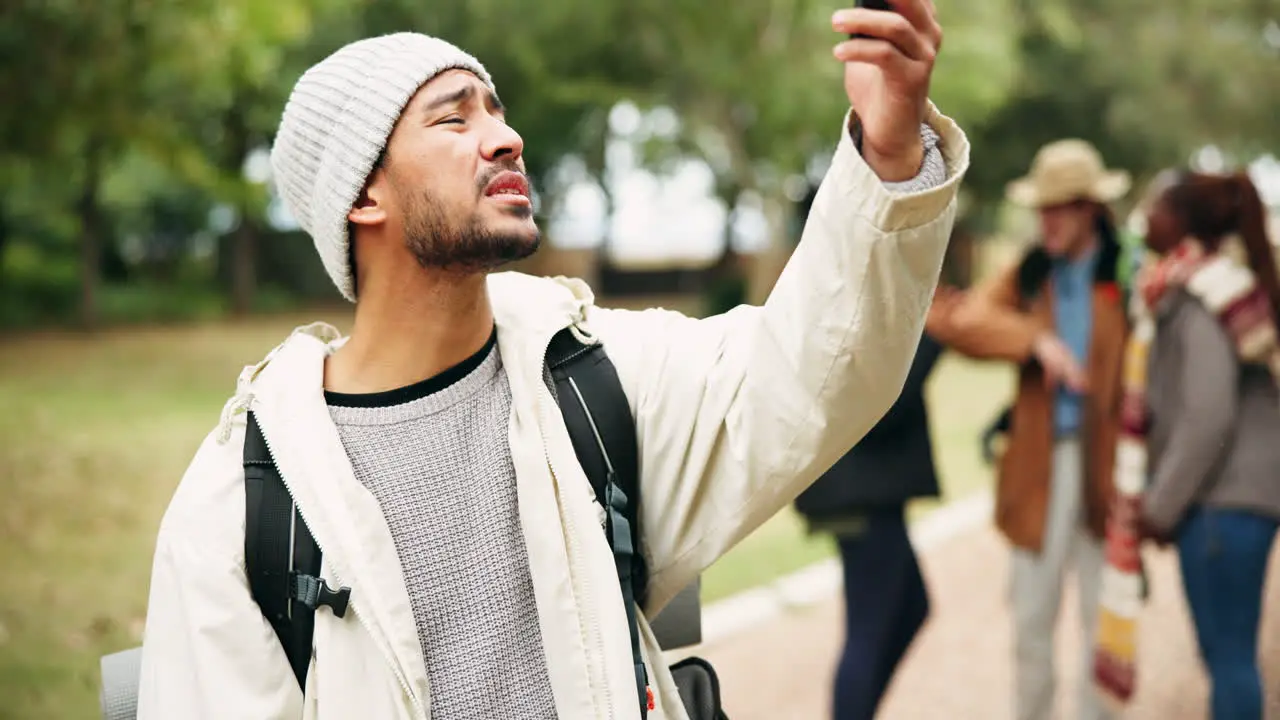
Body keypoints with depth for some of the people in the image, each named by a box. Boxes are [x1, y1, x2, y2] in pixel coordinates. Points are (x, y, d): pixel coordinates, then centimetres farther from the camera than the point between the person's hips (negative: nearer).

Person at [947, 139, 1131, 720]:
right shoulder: (1027, 276, 10)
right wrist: (1037, 341, -17)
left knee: (1104, 623, 3)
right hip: (1037, 469, 3)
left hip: (1104, 466, -3)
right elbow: (967, 323, -6)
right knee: (1030, 621, 9)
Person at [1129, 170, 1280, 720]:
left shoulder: (1199, 300, -14)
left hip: (1223, 500, -9)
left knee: (1228, 652, -5)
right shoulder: (1219, 285, 14)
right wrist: (1159, 494, 14)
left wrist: (1162, 506, -12)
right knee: (1228, 651, 13)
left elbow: (1209, 417, -20)